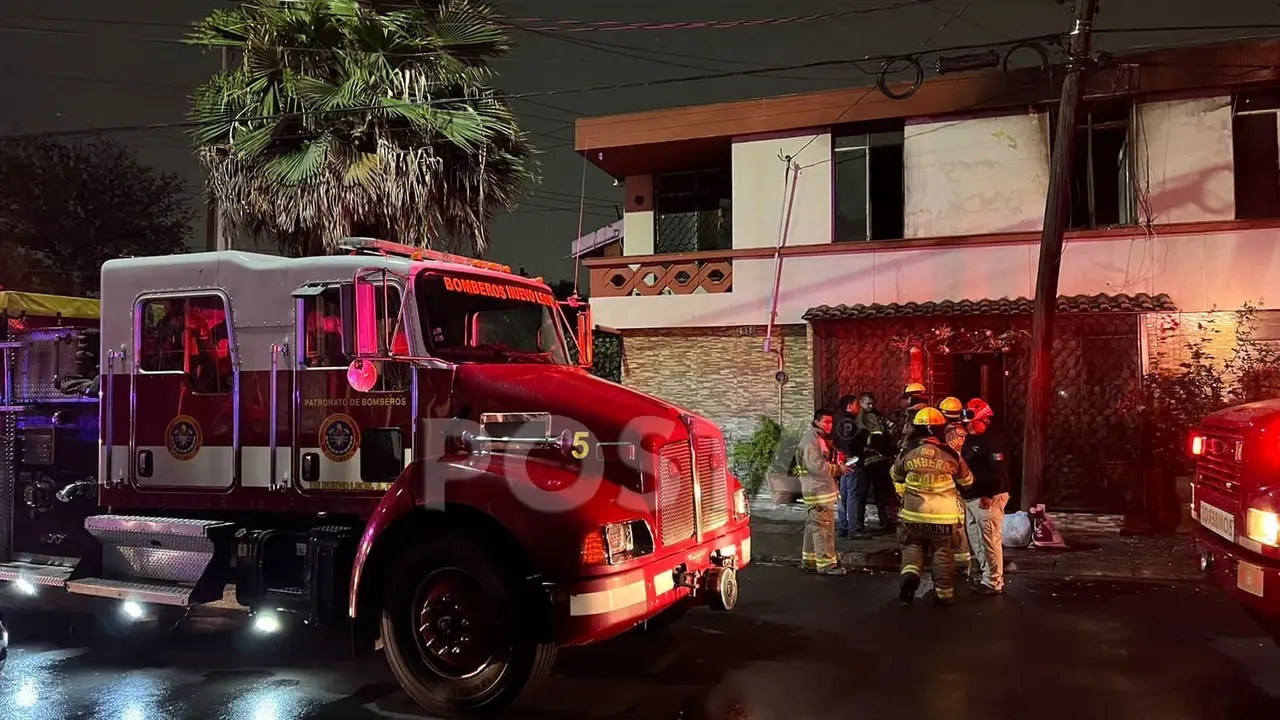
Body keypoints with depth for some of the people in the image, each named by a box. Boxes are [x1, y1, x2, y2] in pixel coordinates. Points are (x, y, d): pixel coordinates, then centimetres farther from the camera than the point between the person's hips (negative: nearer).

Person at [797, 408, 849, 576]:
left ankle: (809, 560, 21)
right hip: (818, 491, -11)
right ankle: (826, 563, -8)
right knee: (824, 527, -10)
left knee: (813, 526, 14)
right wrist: (838, 468, -14)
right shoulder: (810, 440, -14)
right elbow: (816, 466, -22)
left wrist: (837, 468, 11)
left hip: (822, 489, 11)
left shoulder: (820, 439, 19)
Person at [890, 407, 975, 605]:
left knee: (912, 546, 18)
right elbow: (967, 481, 9)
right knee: (943, 553, 13)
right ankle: (944, 593, 18)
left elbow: (896, 476, 15)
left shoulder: (907, 453, -4)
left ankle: (910, 572, -7)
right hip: (944, 515, -1)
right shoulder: (951, 455, -7)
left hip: (914, 514, 1)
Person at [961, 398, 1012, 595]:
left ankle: (993, 583, 0)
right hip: (971, 497, 10)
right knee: (976, 539, 16)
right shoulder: (970, 438, 16)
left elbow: (998, 471, -21)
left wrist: (988, 495, -22)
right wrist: (964, 491, 18)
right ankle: (987, 575, 27)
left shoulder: (995, 440, -14)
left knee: (990, 540, -6)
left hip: (988, 498, -10)